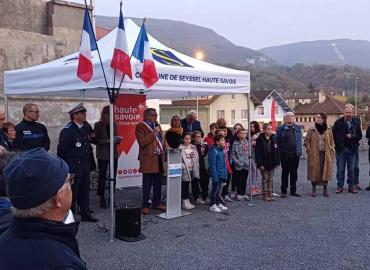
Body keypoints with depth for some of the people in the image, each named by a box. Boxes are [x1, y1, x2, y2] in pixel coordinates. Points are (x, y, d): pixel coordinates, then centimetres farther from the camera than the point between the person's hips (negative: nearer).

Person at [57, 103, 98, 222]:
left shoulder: (85, 128, 10)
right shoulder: (67, 130, -14)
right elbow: (61, 150, -13)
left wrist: (89, 162, 15)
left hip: (85, 165, 8)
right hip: (73, 166, -7)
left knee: (85, 191, 14)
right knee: (72, 191, 1)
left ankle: (86, 215, 25)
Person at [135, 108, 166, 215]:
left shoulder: (157, 125, 19)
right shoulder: (140, 126, -6)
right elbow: (142, 142, -17)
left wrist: (163, 151, 14)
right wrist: (153, 133, -18)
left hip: (159, 158, 7)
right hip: (148, 159, -7)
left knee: (158, 183, 12)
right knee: (147, 184, -3)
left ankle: (156, 203, 23)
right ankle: (145, 205, 5)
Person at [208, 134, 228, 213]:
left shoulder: (222, 150, 8)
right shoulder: (213, 151, -17)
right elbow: (212, 165, -19)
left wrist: (225, 174, 12)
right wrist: (215, 177, -21)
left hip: (222, 174, 8)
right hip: (217, 174, -8)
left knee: (219, 189, 16)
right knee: (215, 189, 2)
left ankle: (218, 203, 27)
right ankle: (213, 205, 12)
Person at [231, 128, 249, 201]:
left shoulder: (248, 143, 5)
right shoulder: (235, 144, -5)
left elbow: (250, 153, 11)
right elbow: (233, 155, -5)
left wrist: (249, 161, -1)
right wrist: (237, 162, -14)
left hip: (246, 165, 3)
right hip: (239, 166, -3)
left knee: (244, 181, 10)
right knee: (239, 181, 2)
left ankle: (243, 194, 20)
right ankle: (238, 194, 13)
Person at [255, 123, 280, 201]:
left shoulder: (274, 138, 4)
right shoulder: (260, 139, -9)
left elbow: (277, 151, 6)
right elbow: (258, 153, -12)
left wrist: (277, 162, 0)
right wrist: (260, 164, -16)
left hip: (272, 163, 4)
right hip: (264, 163, -4)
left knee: (270, 179, 11)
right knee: (265, 179, 5)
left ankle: (270, 194, 18)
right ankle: (265, 195, 12)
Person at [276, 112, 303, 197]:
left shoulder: (297, 128, 9)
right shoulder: (281, 129, -2)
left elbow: (300, 140, 10)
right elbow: (278, 141, -4)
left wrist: (299, 151, 3)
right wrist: (279, 152, -10)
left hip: (295, 154, 3)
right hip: (285, 155, -3)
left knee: (294, 173, 10)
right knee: (285, 173, 4)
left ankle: (293, 190, 20)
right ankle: (284, 191, 12)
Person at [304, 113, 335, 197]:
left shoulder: (328, 130, 5)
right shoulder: (311, 130, -1)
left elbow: (331, 141, 13)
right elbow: (306, 141, 2)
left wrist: (331, 150, 4)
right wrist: (309, 151, -7)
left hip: (326, 154, 2)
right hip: (314, 155, -2)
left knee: (326, 171, 5)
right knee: (314, 172, 1)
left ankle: (325, 190, 16)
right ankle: (314, 190, 11)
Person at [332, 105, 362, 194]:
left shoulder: (356, 123, 5)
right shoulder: (338, 122, -2)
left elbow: (360, 135, 8)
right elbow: (333, 134, -2)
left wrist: (352, 136, -10)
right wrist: (337, 144, -7)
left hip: (352, 149, 2)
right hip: (341, 149, -2)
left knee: (351, 169, 9)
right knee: (340, 169, 4)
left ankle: (351, 186, 18)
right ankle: (340, 186, 11)